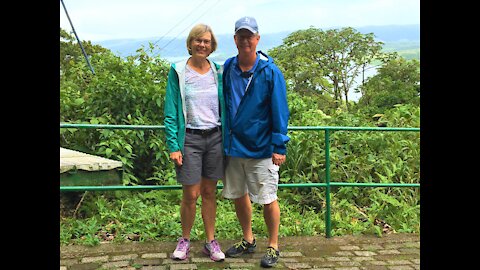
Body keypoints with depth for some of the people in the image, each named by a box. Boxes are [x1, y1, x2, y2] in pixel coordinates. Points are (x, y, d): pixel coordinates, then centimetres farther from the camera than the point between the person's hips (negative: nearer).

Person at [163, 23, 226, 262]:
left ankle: (211, 241, 22)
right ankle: (185, 240, 22)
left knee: (210, 192, 10)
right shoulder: (178, 72, -1)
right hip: (189, 138, -2)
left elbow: (224, 106, 11)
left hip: (215, 137, 3)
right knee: (191, 194, 1)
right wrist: (173, 146, -10)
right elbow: (171, 112, -4)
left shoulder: (218, 71, 7)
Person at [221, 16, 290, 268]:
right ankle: (248, 240, 36)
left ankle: (273, 246, 23)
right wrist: (224, 136, 13)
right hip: (233, 145, 5)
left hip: (260, 147, -5)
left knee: (267, 199, 3)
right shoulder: (228, 68, 3)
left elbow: (279, 112, -10)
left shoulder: (270, 72, -10)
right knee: (238, 195, 16)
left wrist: (279, 147, -13)